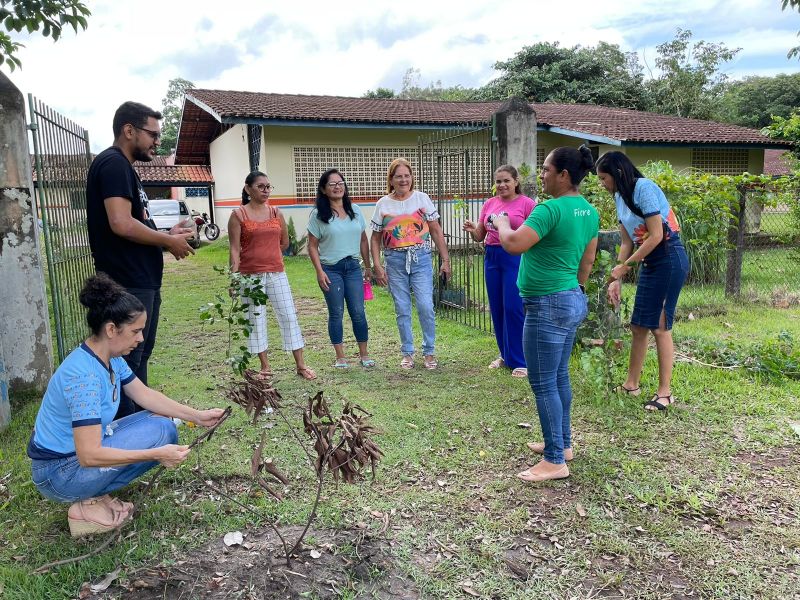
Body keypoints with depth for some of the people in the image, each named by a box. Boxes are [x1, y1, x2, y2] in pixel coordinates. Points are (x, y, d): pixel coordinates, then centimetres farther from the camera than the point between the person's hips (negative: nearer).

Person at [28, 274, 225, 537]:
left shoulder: (111, 358, -2)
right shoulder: (84, 376, -30)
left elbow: (145, 395, 7)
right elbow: (89, 456, -32)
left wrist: (197, 416, 0)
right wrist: (157, 454, -32)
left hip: (81, 450, 9)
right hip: (58, 473, -9)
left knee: (165, 425, 1)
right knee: (158, 431, -18)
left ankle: (95, 493, 3)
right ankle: (88, 505, -7)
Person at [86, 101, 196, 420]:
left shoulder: (123, 167, 19)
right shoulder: (112, 163, -13)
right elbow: (122, 224, -25)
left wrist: (167, 233, 8)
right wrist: (169, 242, -12)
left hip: (142, 282, 11)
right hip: (128, 285, -11)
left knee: (139, 357, 17)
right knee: (127, 362, -4)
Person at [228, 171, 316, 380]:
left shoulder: (276, 213, 7)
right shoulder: (238, 215, -2)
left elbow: (284, 242, 18)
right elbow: (235, 249, -6)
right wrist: (234, 276, -13)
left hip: (277, 273, 3)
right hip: (251, 275, -3)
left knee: (289, 316, 0)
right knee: (256, 320, 5)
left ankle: (301, 365, 7)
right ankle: (265, 366, 17)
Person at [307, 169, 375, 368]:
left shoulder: (355, 210, 7)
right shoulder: (318, 215, -3)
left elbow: (363, 240, 12)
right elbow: (312, 246, -2)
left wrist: (368, 266, 11)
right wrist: (319, 271, -10)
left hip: (353, 267, 3)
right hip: (331, 269, -3)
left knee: (358, 313, 2)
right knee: (336, 314, 4)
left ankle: (364, 355, 14)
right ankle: (340, 357, 15)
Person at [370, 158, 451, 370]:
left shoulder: (422, 199, 2)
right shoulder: (383, 204, 4)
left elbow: (436, 231, 4)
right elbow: (375, 238, 7)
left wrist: (445, 260, 1)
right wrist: (377, 266, -1)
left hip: (421, 259, -1)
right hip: (395, 262, 1)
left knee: (426, 307, -7)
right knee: (402, 310, 7)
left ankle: (429, 352, 11)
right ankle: (407, 354, 20)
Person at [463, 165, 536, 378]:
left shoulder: (527, 203, -3)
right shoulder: (489, 204, 12)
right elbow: (480, 237, 14)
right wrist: (472, 230, -7)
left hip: (515, 258, -5)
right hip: (492, 257, 6)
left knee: (513, 308, -7)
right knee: (497, 309, 10)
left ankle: (520, 361, 6)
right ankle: (505, 355, 25)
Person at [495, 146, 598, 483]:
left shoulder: (551, 209, -20)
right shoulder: (589, 212, 9)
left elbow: (513, 244, -26)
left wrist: (501, 222, -6)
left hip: (548, 306, -10)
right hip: (573, 301, 10)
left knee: (543, 384, -1)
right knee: (560, 378, 19)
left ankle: (555, 461, 6)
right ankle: (562, 443, 32)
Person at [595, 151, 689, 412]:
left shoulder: (644, 188, -16)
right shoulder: (620, 197, 9)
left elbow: (656, 236, -20)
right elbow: (627, 242, 11)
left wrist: (624, 266, -15)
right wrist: (617, 279, 7)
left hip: (669, 260, -9)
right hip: (649, 262, 9)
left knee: (659, 326, -4)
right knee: (638, 326, 12)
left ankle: (665, 393, 7)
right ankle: (632, 384, 24)